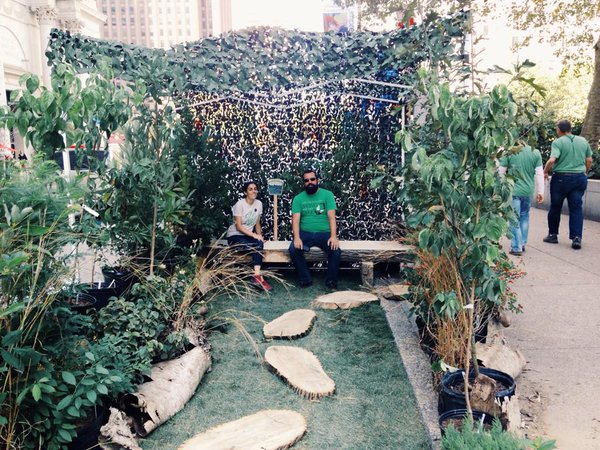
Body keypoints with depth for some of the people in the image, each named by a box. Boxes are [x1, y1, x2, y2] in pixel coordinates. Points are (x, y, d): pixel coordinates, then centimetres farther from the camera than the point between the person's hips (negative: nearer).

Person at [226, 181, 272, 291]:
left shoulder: (259, 203, 4)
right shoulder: (240, 204, -12)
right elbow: (238, 226, -16)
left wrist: (259, 235, -5)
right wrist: (254, 235, -25)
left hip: (248, 235, 5)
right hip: (235, 235, -5)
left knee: (259, 243, -31)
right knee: (257, 246, -31)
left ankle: (257, 276, -37)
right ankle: (259, 277, -26)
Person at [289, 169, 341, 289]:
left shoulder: (327, 195, 4)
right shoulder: (298, 198, 8)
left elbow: (331, 217, -5)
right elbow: (295, 219, -2)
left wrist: (333, 236, -20)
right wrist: (296, 238, -19)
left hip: (324, 233, -1)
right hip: (305, 234, 1)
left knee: (336, 250, -28)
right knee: (293, 249, -27)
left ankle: (331, 280, -6)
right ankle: (305, 279, -9)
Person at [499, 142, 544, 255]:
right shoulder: (535, 152, 0)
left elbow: (500, 172, -5)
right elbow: (539, 174, 3)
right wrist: (540, 192, 11)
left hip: (513, 191, -4)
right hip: (528, 191, 4)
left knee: (514, 219, 2)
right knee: (524, 216, 20)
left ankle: (516, 248, 3)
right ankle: (522, 244, 26)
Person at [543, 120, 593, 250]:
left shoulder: (558, 142, -9)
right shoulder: (583, 141, 7)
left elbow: (552, 160, -20)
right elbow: (589, 161, 10)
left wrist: (545, 172, -4)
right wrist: (585, 173, 25)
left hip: (561, 177, -3)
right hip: (580, 177, 4)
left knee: (555, 207, 10)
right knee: (577, 208, 5)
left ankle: (553, 235, 19)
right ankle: (577, 237, -3)